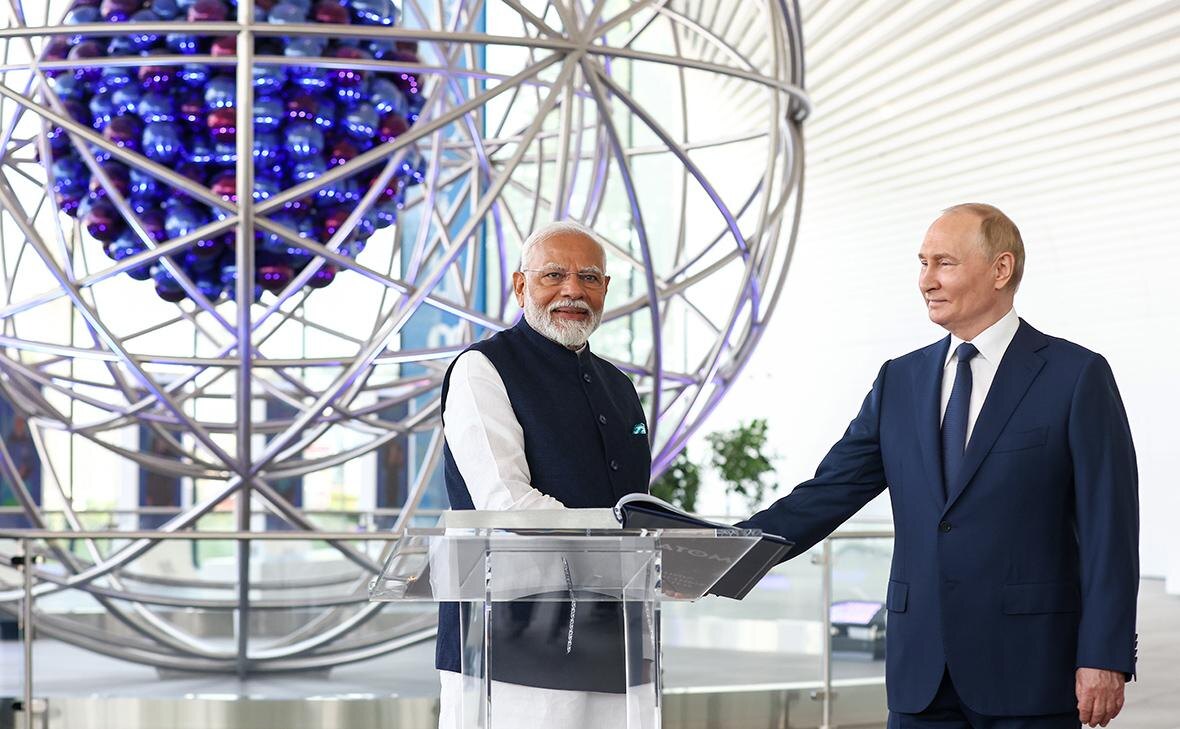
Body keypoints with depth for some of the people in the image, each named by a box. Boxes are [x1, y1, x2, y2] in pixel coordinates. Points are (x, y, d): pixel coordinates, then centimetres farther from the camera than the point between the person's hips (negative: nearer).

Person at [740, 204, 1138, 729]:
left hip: (1027, 668, -4)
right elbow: (826, 496, 7)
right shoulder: (899, 380, 12)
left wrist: (1105, 657, -13)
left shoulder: (1077, 376, -2)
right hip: (919, 669, 4)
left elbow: (1109, 527, -6)